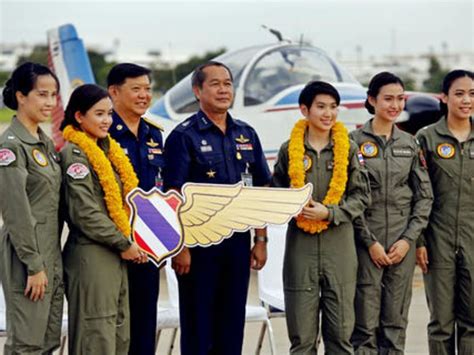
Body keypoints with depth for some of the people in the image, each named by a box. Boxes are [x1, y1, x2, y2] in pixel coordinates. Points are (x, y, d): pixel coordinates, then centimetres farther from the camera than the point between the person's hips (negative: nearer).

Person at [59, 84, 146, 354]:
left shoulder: (108, 150, 15)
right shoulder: (74, 154, -11)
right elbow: (85, 213, -17)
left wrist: (128, 242, 6)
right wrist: (124, 244, -12)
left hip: (115, 255, 9)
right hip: (91, 256, -9)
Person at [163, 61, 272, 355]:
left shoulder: (247, 135, 10)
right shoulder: (184, 136, -6)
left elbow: (260, 190, 13)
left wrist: (261, 240, 8)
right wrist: (180, 247, -14)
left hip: (238, 241, 5)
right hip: (199, 242, -5)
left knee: (233, 322, 11)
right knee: (197, 323, 3)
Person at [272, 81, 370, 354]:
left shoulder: (348, 149, 3)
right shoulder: (289, 150, 3)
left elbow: (361, 196, 3)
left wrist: (329, 213, -11)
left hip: (340, 242, 0)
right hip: (300, 243, 0)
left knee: (341, 331, 6)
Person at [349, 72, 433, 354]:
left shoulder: (410, 143, 9)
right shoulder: (355, 141, -3)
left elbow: (425, 196, 7)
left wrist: (409, 239, -3)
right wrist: (370, 242, -10)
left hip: (403, 243, 3)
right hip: (366, 242, -3)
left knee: (396, 323, 7)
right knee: (366, 324, -3)